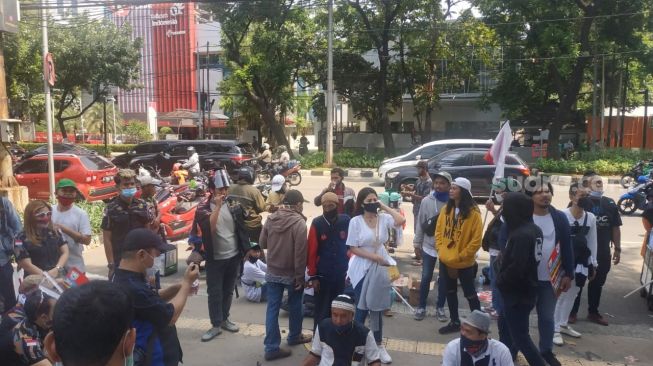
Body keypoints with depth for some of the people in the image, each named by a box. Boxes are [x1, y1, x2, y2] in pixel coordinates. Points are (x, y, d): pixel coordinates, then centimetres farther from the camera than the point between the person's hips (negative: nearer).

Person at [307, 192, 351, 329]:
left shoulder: (346, 221, -2)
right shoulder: (317, 223, -9)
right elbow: (312, 251, -6)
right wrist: (313, 276, -6)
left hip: (341, 274, 2)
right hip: (322, 275, -2)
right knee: (321, 310, 6)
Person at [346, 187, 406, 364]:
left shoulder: (384, 218, -4)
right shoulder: (356, 221, -10)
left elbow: (401, 220, -24)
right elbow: (353, 249, -11)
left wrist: (384, 207, -15)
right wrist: (373, 257, -17)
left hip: (380, 268, 3)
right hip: (362, 268, -3)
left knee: (377, 308, 14)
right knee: (362, 308, 8)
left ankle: (378, 345, 30)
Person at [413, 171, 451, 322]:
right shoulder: (426, 201, -5)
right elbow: (420, 223, 1)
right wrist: (417, 243, 3)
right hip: (429, 246, 1)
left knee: (444, 278, 13)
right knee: (426, 277, 8)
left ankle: (440, 307, 28)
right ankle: (421, 307, 23)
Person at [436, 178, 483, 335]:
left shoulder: (473, 212, -16)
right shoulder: (446, 209, 3)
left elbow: (476, 240, -16)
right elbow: (438, 231, 10)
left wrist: (461, 256, -15)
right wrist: (441, 249, 0)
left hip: (464, 263, -6)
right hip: (445, 261, 6)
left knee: (470, 294, 6)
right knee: (450, 292, 17)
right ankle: (454, 322, 32)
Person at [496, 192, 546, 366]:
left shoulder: (521, 235, -27)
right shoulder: (533, 229, 4)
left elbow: (515, 268, -29)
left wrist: (500, 280, -10)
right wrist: (502, 258, 0)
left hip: (517, 293, -10)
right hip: (524, 290, 10)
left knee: (520, 336, 1)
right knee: (505, 324, 25)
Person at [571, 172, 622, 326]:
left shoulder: (610, 203, 4)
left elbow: (615, 228, 10)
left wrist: (617, 248, 8)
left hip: (603, 252, 5)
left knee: (597, 283, 14)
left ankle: (593, 312, 28)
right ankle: (572, 312, 17)